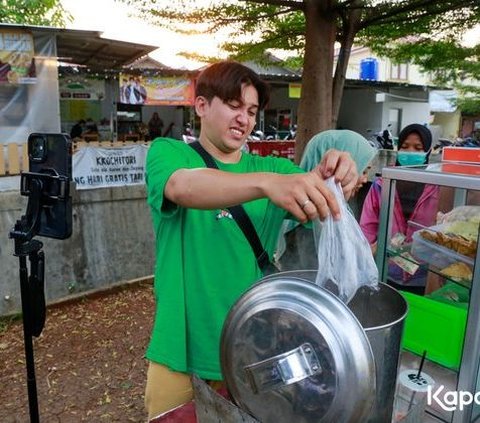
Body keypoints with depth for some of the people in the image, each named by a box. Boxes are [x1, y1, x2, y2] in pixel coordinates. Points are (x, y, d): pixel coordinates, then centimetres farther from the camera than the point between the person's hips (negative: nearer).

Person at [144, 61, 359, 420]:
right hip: (181, 354, -2)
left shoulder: (271, 167, 5)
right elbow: (183, 187, -28)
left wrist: (337, 175, -33)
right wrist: (268, 184, -45)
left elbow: (312, 187, -9)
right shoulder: (167, 153, -6)